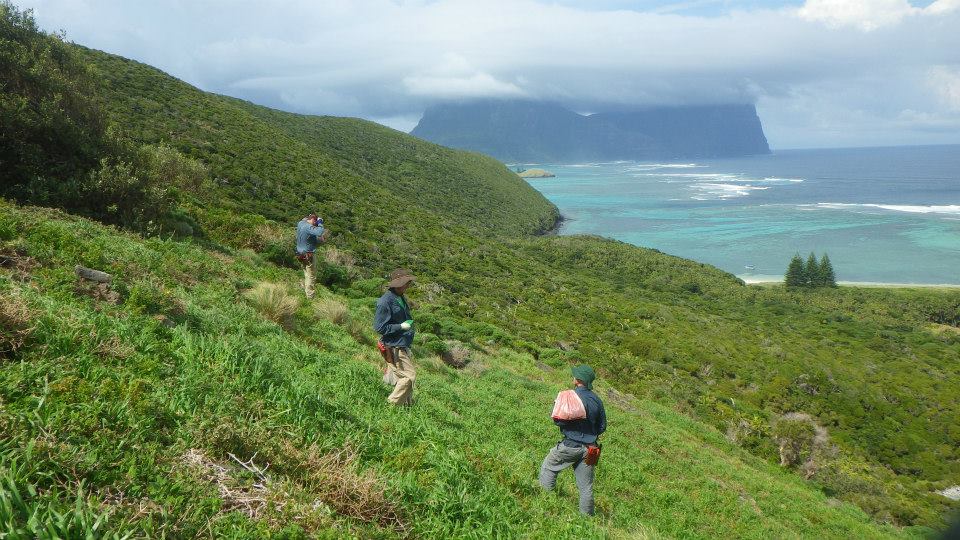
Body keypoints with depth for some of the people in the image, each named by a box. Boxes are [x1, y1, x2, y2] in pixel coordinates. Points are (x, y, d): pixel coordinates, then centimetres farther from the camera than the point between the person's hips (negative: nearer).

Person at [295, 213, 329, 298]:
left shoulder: (300, 223, 2)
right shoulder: (309, 227, -24)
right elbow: (320, 233, -40)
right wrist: (320, 223, -23)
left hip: (300, 254, 9)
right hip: (308, 255, -9)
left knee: (306, 274, 26)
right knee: (311, 277, 2)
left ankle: (304, 291, 37)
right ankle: (309, 296, 6)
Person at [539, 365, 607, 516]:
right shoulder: (596, 400, 4)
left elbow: (559, 420, -16)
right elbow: (602, 426, 11)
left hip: (571, 445, -5)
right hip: (589, 447, 5)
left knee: (548, 466, 17)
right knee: (586, 485, 12)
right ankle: (587, 516, 17)